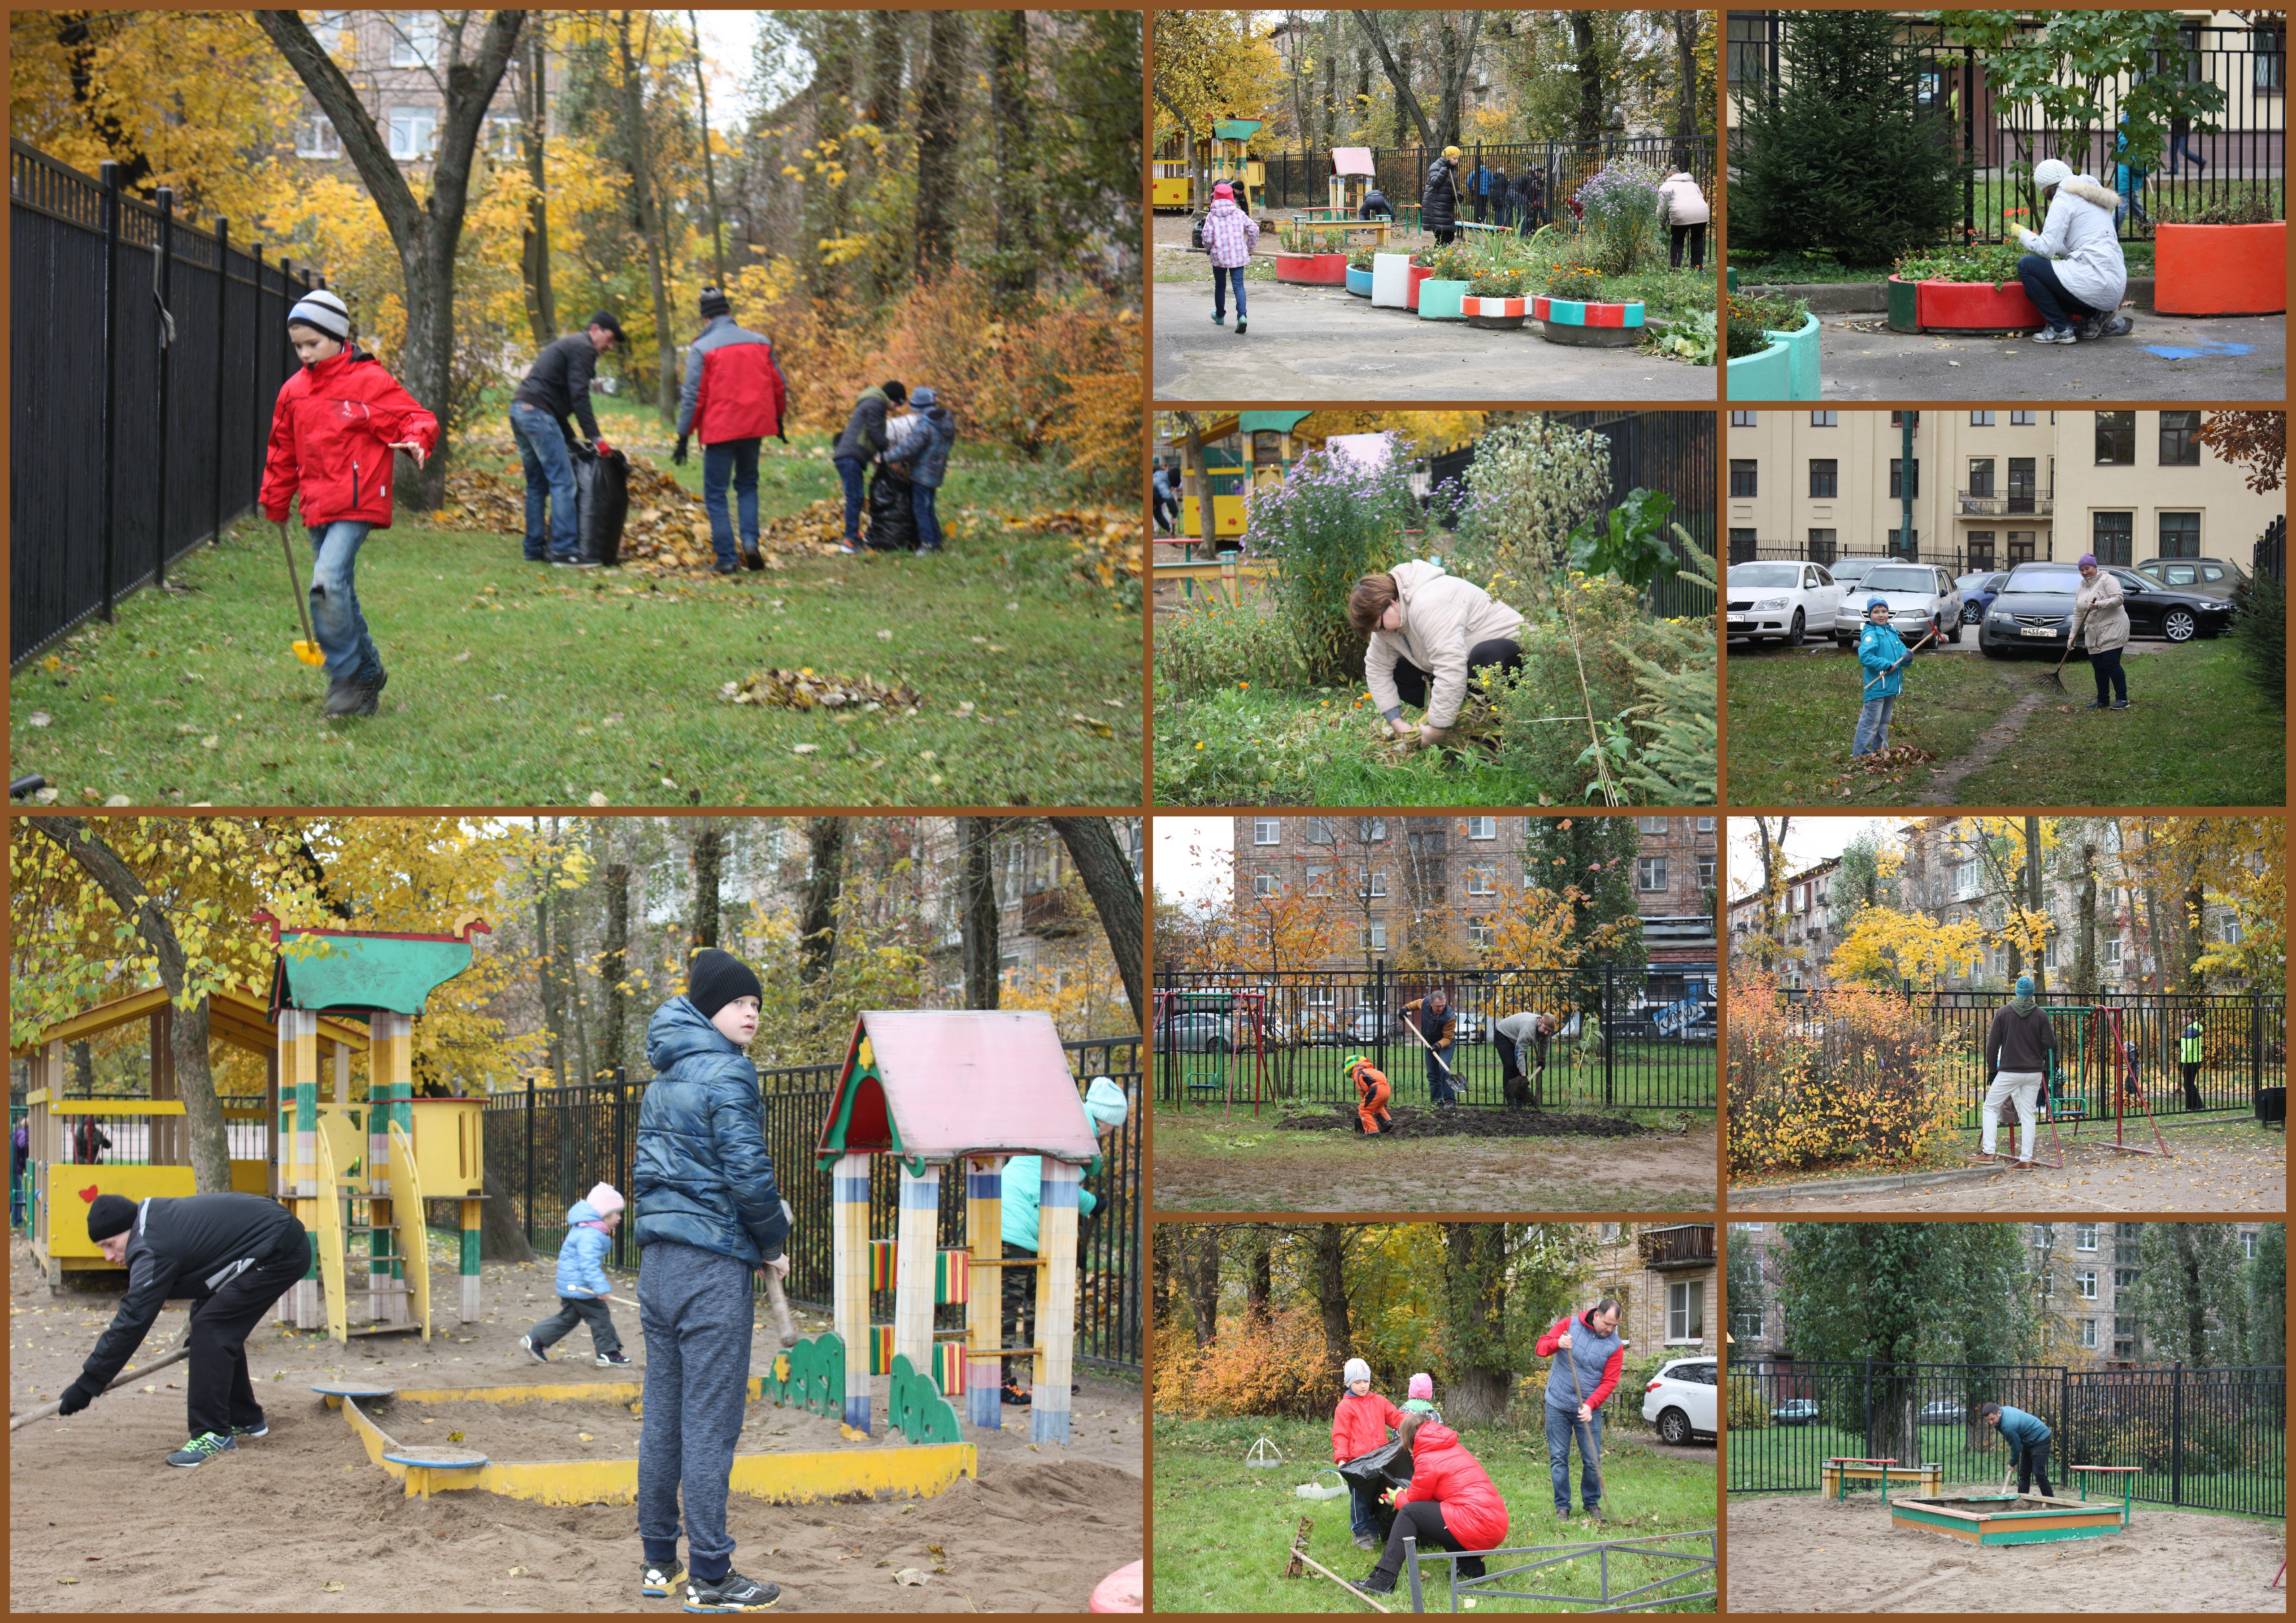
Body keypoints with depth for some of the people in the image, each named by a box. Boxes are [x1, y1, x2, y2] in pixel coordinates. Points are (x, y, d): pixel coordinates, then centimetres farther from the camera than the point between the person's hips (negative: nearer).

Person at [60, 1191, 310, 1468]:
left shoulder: (154, 1250, -19)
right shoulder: (155, 1215, 11)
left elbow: (132, 1322, -19)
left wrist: (87, 1385, -15)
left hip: (279, 1253, -11)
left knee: (211, 1328, -14)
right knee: (222, 1330, 18)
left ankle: (215, 1434, -11)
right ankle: (245, 1419, 30)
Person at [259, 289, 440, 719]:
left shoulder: (369, 381, -6)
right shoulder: (294, 391, 12)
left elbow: (416, 417, -6)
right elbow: (283, 451, 23)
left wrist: (416, 441, -28)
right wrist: (275, 502, 26)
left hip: (356, 504, -7)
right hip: (317, 506, 7)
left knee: (329, 581, -22)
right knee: (338, 593, 11)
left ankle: (346, 677, -12)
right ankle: (368, 672, 26)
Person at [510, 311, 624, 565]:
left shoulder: (565, 344, 29)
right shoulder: (583, 348, -3)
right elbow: (579, 396, -13)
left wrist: (570, 437, 26)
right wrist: (594, 437, -13)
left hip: (519, 409, 10)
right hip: (537, 413, -10)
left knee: (537, 484, 15)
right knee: (562, 482, -11)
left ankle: (534, 549, 17)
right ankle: (562, 549, -16)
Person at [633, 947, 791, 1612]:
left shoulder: (662, 1080, 16)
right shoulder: (726, 1073, -11)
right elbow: (748, 1174, -16)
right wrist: (774, 1245, -1)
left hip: (657, 1261, 9)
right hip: (713, 1267, -8)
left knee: (664, 1415, 13)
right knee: (710, 1423, -5)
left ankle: (660, 1562, 19)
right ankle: (710, 1576, -3)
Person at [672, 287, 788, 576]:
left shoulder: (701, 349, -7)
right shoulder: (760, 343, 6)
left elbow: (693, 397, -9)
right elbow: (779, 386, 13)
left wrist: (683, 437, -3)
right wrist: (778, 421, 28)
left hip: (719, 429, -4)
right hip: (755, 426, 4)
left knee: (716, 494, 4)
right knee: (748, 484, 21)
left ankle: (726, 558, -1)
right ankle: (750, 541, 1)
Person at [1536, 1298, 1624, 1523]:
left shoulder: (1615, 1345, -3)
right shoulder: (1569, 1325, -3)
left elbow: (1609, 1382, -5)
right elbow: (1541, 1347, -3)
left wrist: (1590, 1405, -18)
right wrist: (1557, 1343, -26)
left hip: (1589, 1409, 0)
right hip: (1558, 1405, 0)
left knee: (1592, 1460, 1)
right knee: (1558, 1458, 1)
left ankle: (1592, 1503, 18)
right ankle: (1562, 1506, 9)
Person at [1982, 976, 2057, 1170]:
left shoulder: (2003, 1013, -3)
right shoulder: (2040, 1015, -1)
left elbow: (1992, 1045, -3)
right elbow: (2049, 1043, -3)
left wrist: (1992, 1070, 6)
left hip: (2008, 1072, -2)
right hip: (2034, 1072, 2)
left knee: (1991, 1107, 10)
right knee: (2027, 1114, 7)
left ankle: (1987, 1152, 0)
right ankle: (2026, 1160, 4)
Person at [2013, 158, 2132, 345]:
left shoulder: (2063, 198, -5)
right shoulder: (2090, 195, 23)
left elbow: (2046, 249, -10)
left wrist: (2023, 234, 8)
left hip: (2095, 281, -10)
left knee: (2026, 265, -2)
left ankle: (2060, 329, -1)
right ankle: (2095, 317, 13)